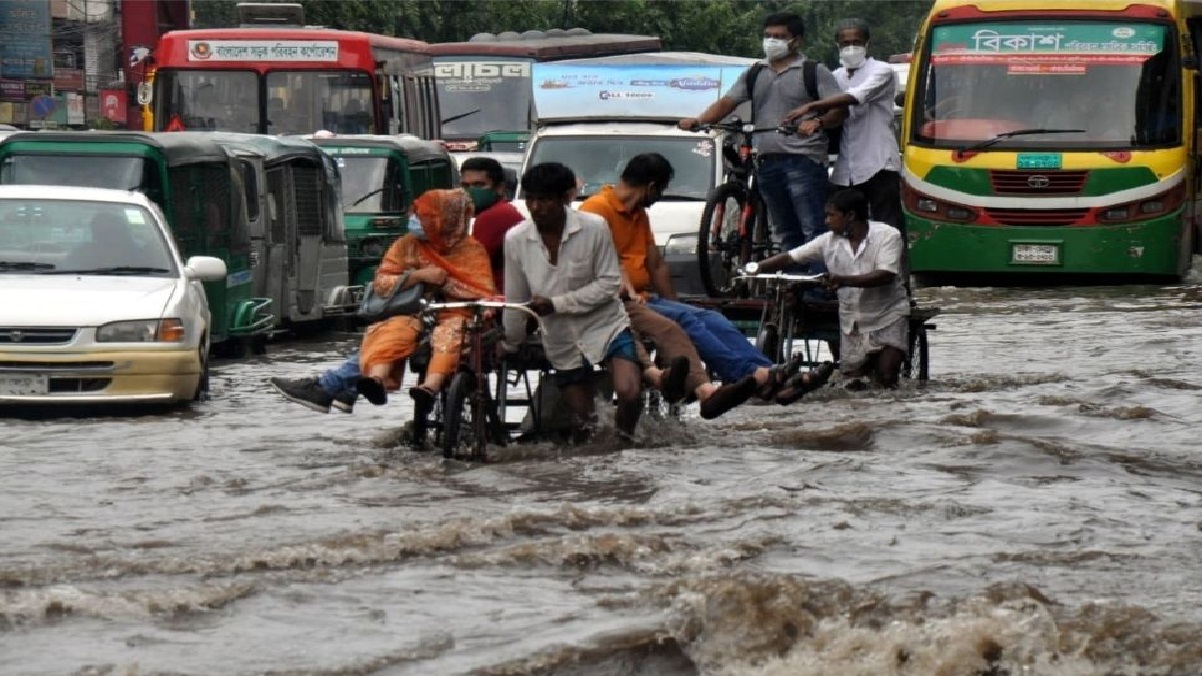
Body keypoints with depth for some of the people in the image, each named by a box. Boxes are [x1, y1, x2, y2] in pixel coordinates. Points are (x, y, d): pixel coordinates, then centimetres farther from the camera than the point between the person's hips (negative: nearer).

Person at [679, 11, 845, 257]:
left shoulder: (815, 72, 2)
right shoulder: (754, 74, 19)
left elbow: (839, 109, -6)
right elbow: (727, 102, 11)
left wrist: (818, 123, -27)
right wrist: (698, 121, -7)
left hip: (804, 161, -6)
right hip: (768, 163, 6)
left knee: (813, 231, -14)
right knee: (786, 234, 9)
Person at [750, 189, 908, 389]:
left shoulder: (887, 235, -13)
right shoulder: (830, 241, 0)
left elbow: (885, 275, -26)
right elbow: (790, 257, 1)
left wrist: (845, 280, -38)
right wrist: (758, 268, -14)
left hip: (888, 315, -4)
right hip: (853, 321, 4)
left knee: (886, 378, -16)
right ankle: (870, 363, 30)